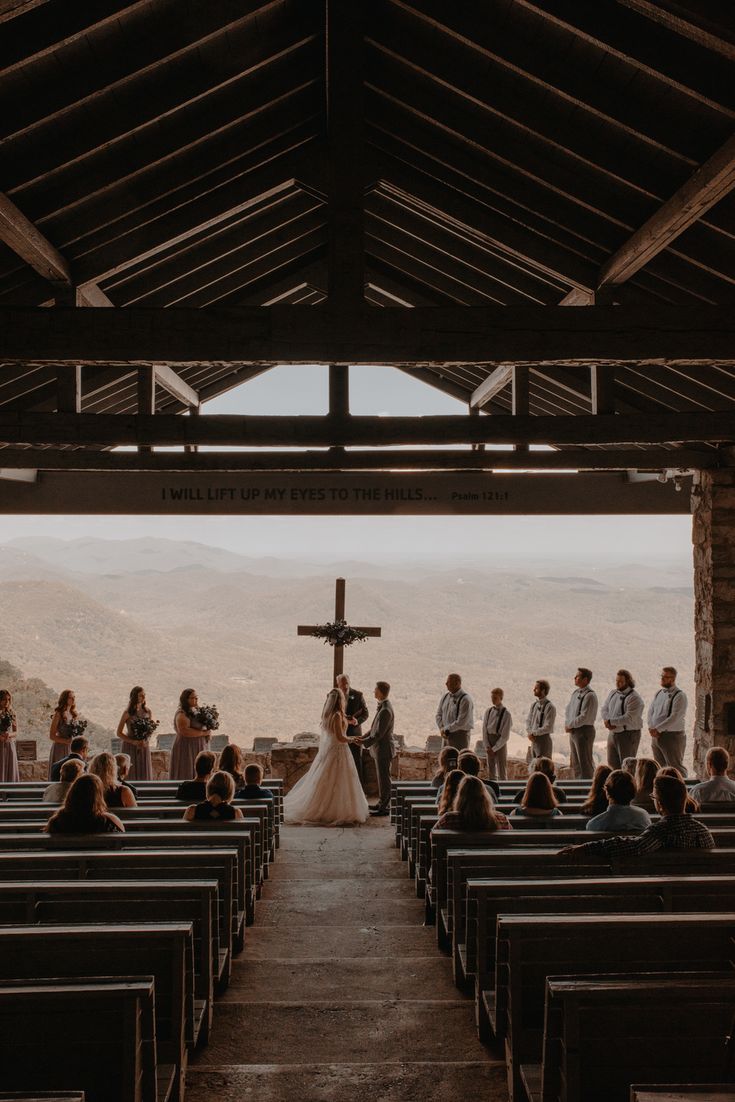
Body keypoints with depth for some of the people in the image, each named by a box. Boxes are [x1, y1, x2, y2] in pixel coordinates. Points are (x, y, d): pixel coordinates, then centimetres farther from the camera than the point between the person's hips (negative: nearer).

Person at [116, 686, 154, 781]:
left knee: (145, 774, 3)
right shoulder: (128, 713, -7)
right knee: (132, 775, -4)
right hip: (131, 748, -4)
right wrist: (133, 742, -15)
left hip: (145, 747, 4)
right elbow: (119, 733, -4)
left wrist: (146, 741, -6)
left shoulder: (148, 711, 4)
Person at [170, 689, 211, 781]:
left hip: (198, 750, 8)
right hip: (186, 750, -8)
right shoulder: (182, 714, -13)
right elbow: (185, 731, -26)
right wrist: (203, 733, -17)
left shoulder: (196, 711, 12)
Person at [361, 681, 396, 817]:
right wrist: (363, 738, 9)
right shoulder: (383, 707, 10)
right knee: (382, 777, 18)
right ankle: (382, 803, 28)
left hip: (383, 748, -10)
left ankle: (384, 808, 7)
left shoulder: (385, 710, -23)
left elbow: (379, 733, -23)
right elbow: (374, 728, 17)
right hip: (380, 748, 10)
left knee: (384, 778, -1)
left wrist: (364, 743, -15)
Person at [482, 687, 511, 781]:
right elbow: (484, 730, 5)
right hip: (489, 740, 5)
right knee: (491, 770, 10)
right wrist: (487, 746, -4)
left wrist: (494, 748, -13)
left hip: (500, 742, -5)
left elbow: (505, 736, -11)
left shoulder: (506, 714, -10)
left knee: (502, 771, 1)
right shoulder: (488, 712, 5)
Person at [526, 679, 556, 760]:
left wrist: (533, 733, -13)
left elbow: (548, 727, -17)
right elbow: (528, 721, 12)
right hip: (534, 740, 7)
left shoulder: (549, 707, -14)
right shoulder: (534, 705, 9)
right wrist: (530, 733, -6)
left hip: (544, 739, -7)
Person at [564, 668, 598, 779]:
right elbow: (568, 710, 17)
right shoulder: (575, 693, 12)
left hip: (584, 731, -9)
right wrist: (567, 724, 0)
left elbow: (584, 717, -20)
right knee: (575, 764, 14)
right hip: (573, 731, 9)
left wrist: (570, 725, -11)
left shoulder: (590, 695, -16)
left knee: (585, 763, -4)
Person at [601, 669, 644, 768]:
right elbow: (604, 710, 11)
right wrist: (609, 722, -10)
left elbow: (629, 718, -23)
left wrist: (611, 721, -16)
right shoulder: (612, 693, 9)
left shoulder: (634, 698, -16)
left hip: (628, 735, -7)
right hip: (612, 733, 7)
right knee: (612, 763, 12)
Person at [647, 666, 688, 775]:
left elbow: (674, 717, -19)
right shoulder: (659, 693, 13)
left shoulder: (679, 695, -11)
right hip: (656, 736, 7)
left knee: (676, 768, -6)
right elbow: (650, 711, 10)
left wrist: (658, 729, -19)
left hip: (672, 737, -7)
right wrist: (651, 728, -7)